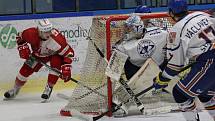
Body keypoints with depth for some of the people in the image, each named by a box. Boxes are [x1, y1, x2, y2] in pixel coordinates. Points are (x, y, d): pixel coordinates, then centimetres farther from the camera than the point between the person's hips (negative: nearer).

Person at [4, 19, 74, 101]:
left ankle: (49, 88, -12)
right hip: (38, 54, 2)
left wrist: (66, 68, -39)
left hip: (54, 54, -2)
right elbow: (20, 37, -9)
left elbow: (68, 52, -33)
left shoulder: (56, 38, -41)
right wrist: (23, 48, -23)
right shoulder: (31, 33, -33)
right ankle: (15, 89, 25)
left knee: (56, 63, -31)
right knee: (26, 70, -2)